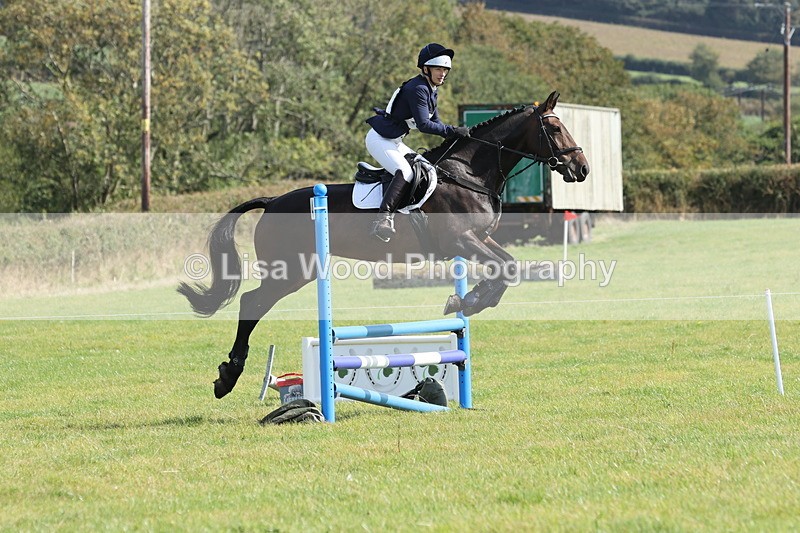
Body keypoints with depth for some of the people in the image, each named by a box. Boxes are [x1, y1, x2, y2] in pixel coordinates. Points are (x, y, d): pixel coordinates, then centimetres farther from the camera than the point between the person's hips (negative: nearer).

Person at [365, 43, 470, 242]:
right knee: (405, 173, -29)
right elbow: (424, 125, -24)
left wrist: (455, 135, 1)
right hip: (379, 139, -11)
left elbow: (434, 122, 16)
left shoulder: (430, 90, 13)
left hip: (394, 142, 11)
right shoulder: (417, 89, -19)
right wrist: (453, 130, -22)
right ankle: (383, 219, -39)